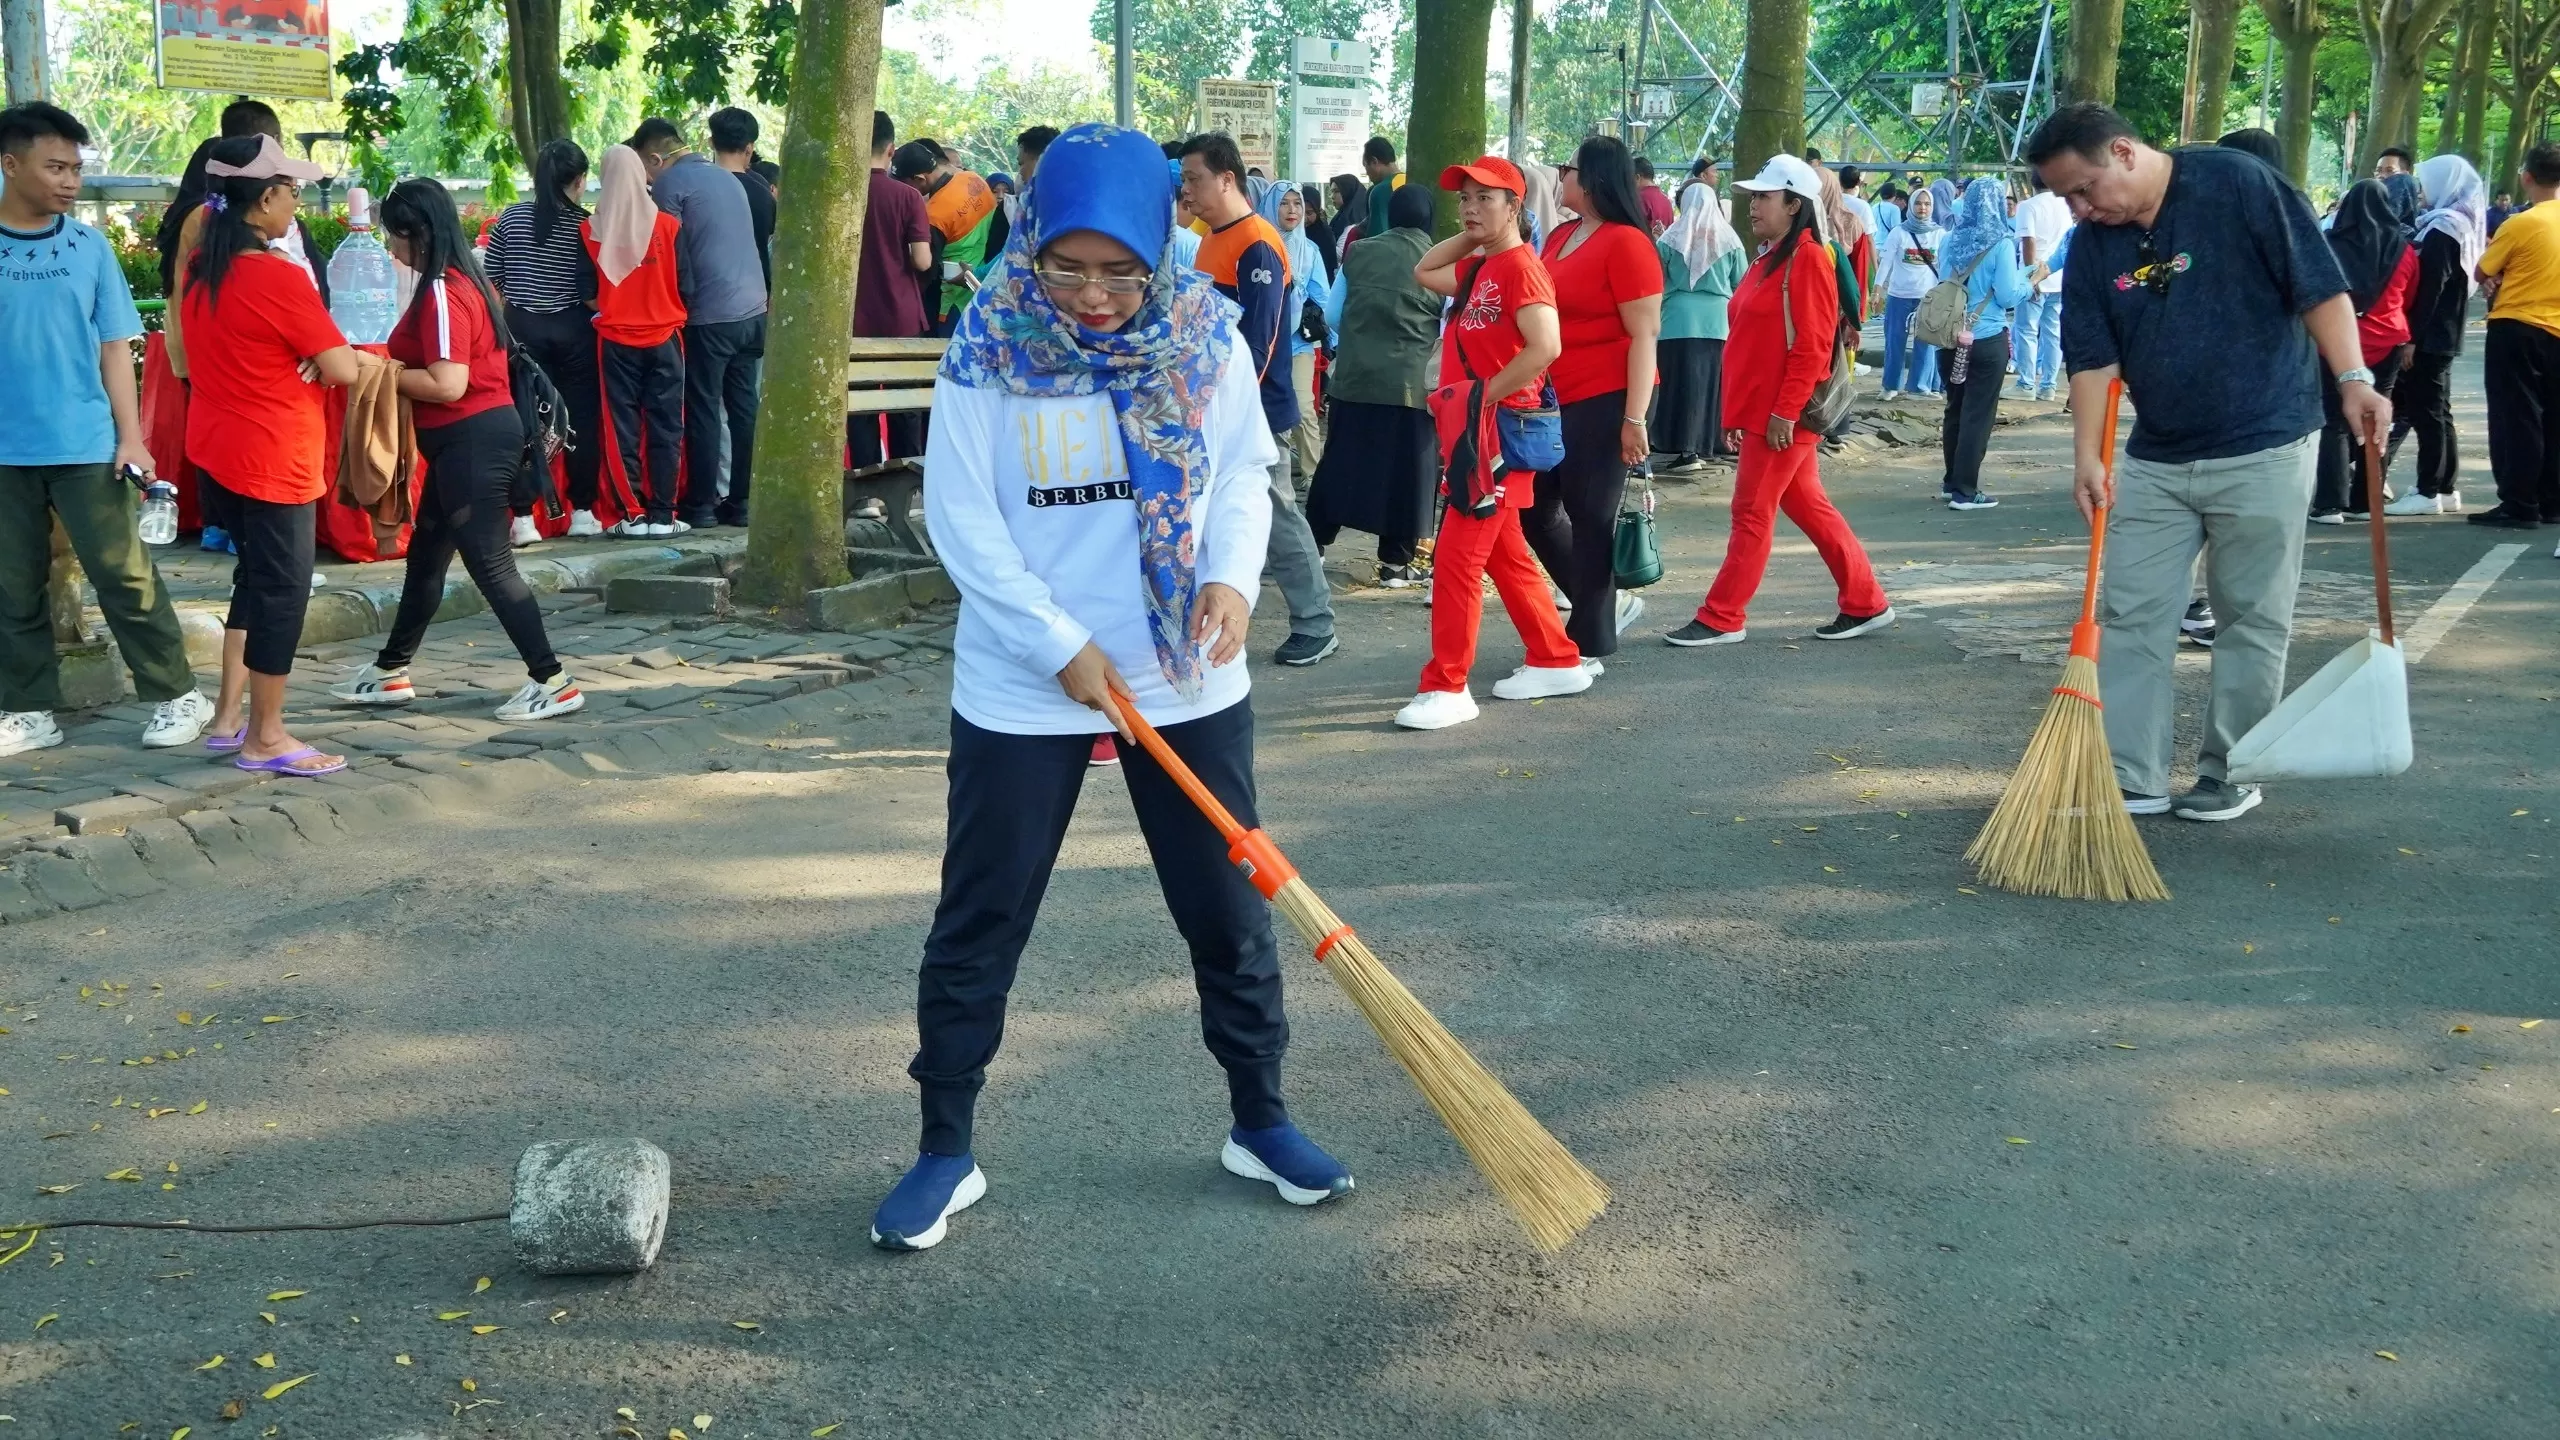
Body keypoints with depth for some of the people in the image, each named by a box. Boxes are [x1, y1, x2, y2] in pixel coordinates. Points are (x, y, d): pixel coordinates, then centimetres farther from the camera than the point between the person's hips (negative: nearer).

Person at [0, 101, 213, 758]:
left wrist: (130, 436, -3)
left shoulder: (89, 247, 2)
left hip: (86, 445, -1)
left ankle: (176, 696, 10)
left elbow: (114, 346, 4)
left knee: (123, 574, 0)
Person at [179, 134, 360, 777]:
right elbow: (343, 370, -18)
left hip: (217, 446, 8)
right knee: (283, 587, 1)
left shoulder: (202, 266, 4)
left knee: (256, 576, 20)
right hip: (271, 456, -8)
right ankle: (265, 738, 8)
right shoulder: (279, 277, -20)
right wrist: (316, 353, 2)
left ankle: (228, 717, 24)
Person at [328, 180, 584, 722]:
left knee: (490, 565, -6)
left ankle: (553, 681, -2)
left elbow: (446, 384, -24)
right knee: (425, 554, 18)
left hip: (472, 441, -11)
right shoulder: (464, 279, 12)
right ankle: (391, 670, 30)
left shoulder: (442, 293, -18)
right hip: (471, 438, 11)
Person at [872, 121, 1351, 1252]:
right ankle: (946, 1150, 20)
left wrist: (1232, 574, -15)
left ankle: (1258, 1121, 30)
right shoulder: (989, 344, -12)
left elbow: (1243, 468, 4)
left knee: (1228, 911, 11)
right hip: (1021, 689, -2)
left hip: (1189, 682, 2)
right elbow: (960, 514, -11)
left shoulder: (1205, 334, -6)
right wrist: (1060, 644, -16)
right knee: (977, 927, 5)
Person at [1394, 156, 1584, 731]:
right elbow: (1422, 272, 28)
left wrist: (1484, 398, -20)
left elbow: (1545, 346, -26)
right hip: (1470, 432, 10)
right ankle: (1557, 662, 26)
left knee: (1456, 559, -9)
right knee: (1505, 556, 16)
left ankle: (1445, 688, -3)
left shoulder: (1520, 266, -14)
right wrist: (1468, 238, 14)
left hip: (1497, 431, -10)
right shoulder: (1476, 269, 13)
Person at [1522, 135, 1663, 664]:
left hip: (1606, 401, -9)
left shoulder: (1626, 243, -12)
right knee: (1535, 508, 13)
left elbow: (1645, 335, -15)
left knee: (1590, 519, -1)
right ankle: (1607, 603, 28)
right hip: (1556, 398, 9)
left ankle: (1590, 646, 10)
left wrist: (1635, 418, -21)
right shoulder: (1559, 237, 12)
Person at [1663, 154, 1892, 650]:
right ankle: (1866, 603, 20)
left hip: (1784, 415, -10)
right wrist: (1737, 415, 17)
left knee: (1752, 512, -3)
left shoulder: (1807, 259, -13)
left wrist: (1784, 412, -21)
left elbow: (1811, 346, -19)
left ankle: (1721, 619, 5)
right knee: (1808, 507, 13)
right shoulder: (1770, 258, 16)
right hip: (1759, 412, 10)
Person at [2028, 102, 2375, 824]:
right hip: (2155, 459, 5)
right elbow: (2093, 359, 1)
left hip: (2263, 448, -5)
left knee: (2252, 618, 4)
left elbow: (2319, 285, -12)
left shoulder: (2240, 185, -13)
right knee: (2130, 616, 1)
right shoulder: (2092, 246, 1)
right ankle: (2132, 778, 6)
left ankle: (2230, 775, 15)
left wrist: (2353, 380, -19)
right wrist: (2088, 454, -7)